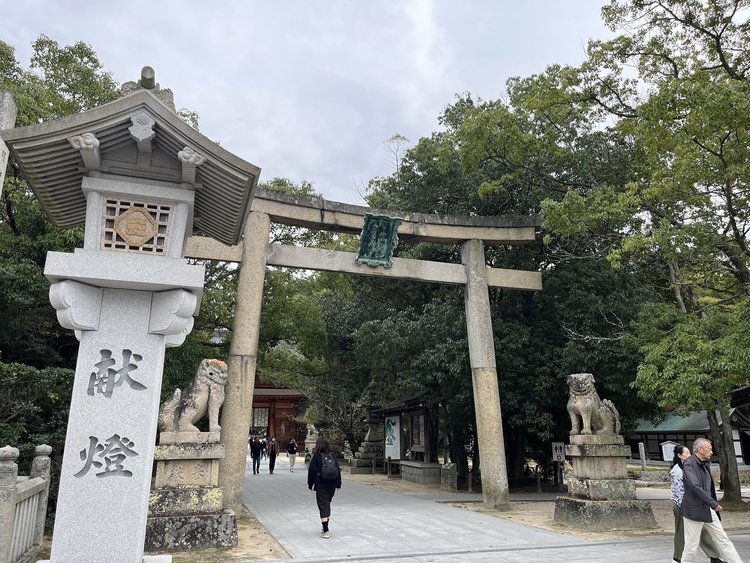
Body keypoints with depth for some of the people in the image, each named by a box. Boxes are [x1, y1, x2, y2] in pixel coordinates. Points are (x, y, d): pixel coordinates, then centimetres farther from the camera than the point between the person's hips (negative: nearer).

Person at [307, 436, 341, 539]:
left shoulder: (316, 457, -9)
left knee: (323, 507, -2)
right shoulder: (332, 456, 3)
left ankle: (326, 531, -9)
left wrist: (310, 484, 5)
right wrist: (338, 483, 13)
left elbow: (312, 471, -5)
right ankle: (325, 528, 28)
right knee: (327, 504, 19)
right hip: (332, 485, 5)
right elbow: (338, 470, 7)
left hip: (321, 485, -5)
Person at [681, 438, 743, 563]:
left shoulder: (704, 464, 12)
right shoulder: (688, 463, -17)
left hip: (709, 509, 9)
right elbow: (695, 486, -26)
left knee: (723, 540, 11)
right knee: (691, 545, 0)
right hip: (695, 509, -8)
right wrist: (713, 503, -24)